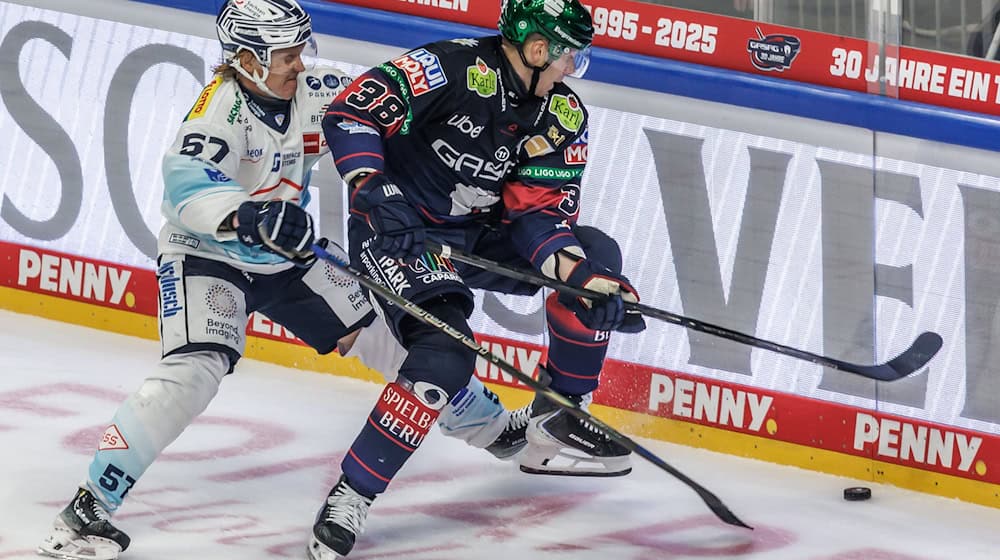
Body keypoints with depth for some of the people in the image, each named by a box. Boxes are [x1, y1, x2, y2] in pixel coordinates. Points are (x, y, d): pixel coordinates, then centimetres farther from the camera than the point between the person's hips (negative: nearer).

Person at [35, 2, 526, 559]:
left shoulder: (315, 91, -9)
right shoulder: (221, 107, -27)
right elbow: (186, 186, -42)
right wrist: (247, 215, -60)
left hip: (285, 257, 7)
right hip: (206, 257, -7)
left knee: (383, 333, 10)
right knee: (195, 370, -27)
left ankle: (491, 425, 32)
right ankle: (90, 505, -26)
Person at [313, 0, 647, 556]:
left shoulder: (564, 118, -1)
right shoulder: (452, 68, -21)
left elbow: (540, 213, -4)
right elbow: (351, 110, -20)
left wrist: (588, 277, -20)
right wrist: (374, 191, -30)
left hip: (477, 236, 7)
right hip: (398, 232, -7)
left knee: (596, 255, -3)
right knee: (445, 354, -28)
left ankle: (556, 424, 6)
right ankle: (350, 497, -22)